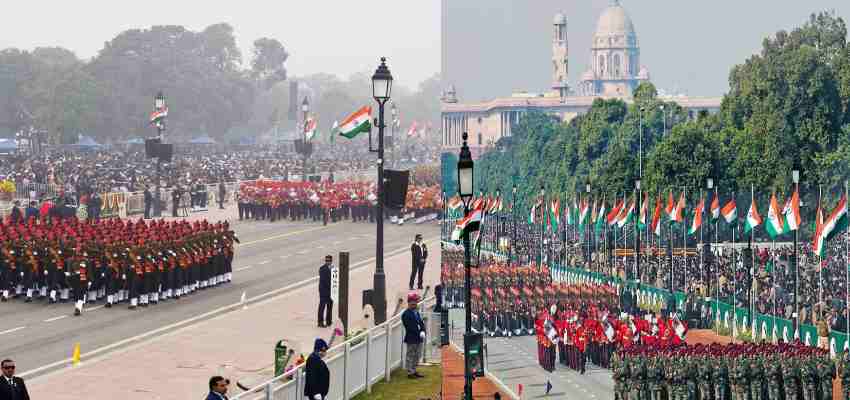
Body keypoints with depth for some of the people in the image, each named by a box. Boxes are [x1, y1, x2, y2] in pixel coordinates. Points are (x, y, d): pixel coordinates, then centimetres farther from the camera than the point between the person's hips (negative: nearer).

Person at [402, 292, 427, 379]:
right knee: (410, 356, -2)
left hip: (418, 339, 8)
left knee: (417, 356, 14)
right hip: (411, 339, -8)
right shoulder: (406, 314, -12)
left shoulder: (416, 313, 15)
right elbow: (410, 327, -17)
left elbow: (421, 323, 13)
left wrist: (423, 332, -6)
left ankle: (414, 371, 23)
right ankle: (410, 372, 3)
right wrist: (419, 333, -19)